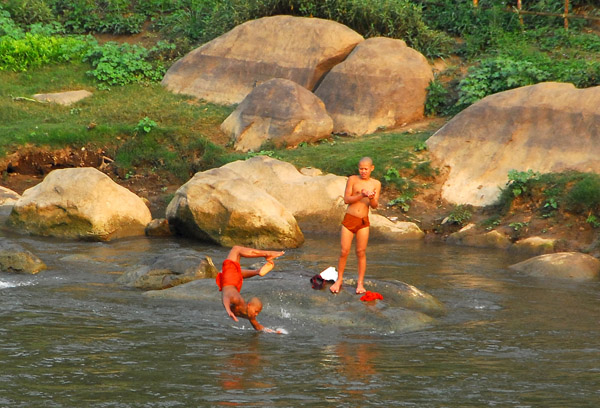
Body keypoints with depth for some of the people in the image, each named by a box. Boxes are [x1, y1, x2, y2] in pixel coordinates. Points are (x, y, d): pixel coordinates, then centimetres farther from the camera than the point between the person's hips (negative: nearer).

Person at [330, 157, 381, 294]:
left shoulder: (376, 184, 2)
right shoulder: (352, 180, -1)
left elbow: (375, 206, -3)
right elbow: (346, 199, -6)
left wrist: (371, 198, -26)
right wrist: (361, 196, -20)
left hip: (363, 221, 1)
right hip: (349, 219, -1)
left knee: (361, 252, 2)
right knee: (344, 252, 0)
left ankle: (360, 283, 11)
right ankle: (339, 281, 15)